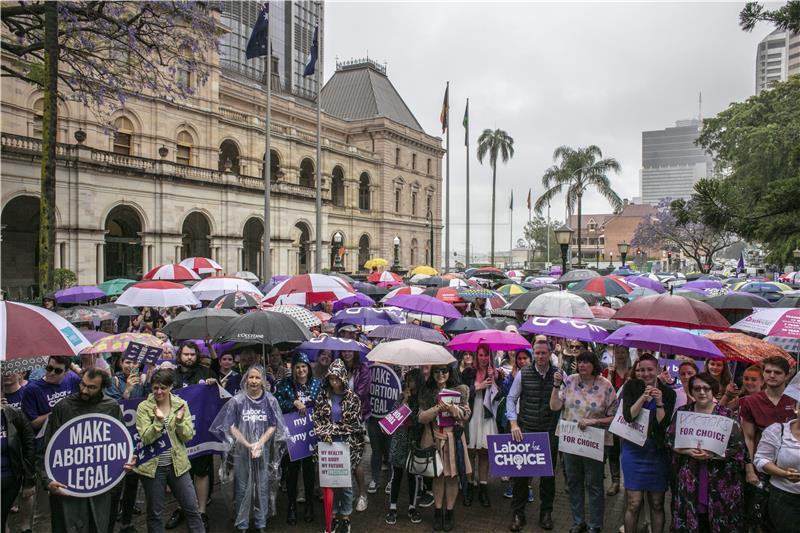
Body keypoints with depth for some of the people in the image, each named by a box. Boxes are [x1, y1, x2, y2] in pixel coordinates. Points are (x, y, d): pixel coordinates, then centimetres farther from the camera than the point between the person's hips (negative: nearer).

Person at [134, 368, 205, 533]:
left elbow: (188, 436, -3)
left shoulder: (181, 405, 0)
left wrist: (180, 420, -20)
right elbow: (145, 439, -12)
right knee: (154, 513, 12)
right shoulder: (144, 407, -6)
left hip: (177, 464, 2)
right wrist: (158, 421, -26)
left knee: (192, 508, 7)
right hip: (152, 465, -1)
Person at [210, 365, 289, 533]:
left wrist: (259, 444, -13)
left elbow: (273, 426, 0)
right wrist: (248, 445, -12)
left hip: (264, 451, 1)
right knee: (242, 488, 7)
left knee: (262, 487, 9)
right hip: (241, 450, -1)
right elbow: (232, 427, -5)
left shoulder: (270, 401, -2)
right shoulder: (237, 400, -5)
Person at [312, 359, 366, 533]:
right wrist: (324, 434, -12)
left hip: (347, 445, -2)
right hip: (328, 444, 2)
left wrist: (332, 428, -12)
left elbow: (355, 424, -9)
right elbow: (316, 419, 3)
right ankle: (333, 515, 24)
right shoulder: (323, 396, 1)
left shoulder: (353, 398, -7)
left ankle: (345, 517, 19)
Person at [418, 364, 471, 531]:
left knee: (452, 475, 5)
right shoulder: (426, 392, 2)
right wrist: (438, 408, -18)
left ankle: (449, 512, 19)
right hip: (433, 437, 0)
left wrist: (453, 408, -21)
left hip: (453, 437, 0)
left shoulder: (460, 390, 1)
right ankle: (437, 511, 21)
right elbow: (421, 417, -4)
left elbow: (465, 415, -3)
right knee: (438, 475, 7)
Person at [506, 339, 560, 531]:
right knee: (521, 472, 4)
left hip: (550, 432, 0)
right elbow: (511, 398, 1)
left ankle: (546, 513, 29)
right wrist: (514, 424, -6)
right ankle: (518, 514, 19)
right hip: (525, 431, 0)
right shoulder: (523, 374, -2)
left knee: (548, 474, 11)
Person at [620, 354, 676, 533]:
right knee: (633, 504, 0)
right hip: (634, 450, -1)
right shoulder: (631, 387, -1)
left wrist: (659, 402, -20)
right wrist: (643, 397, -22)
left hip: (658, 451, 1)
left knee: (657, 504, 10)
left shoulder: (668, 393, 0)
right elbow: (628, 416, -12)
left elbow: (664, 424, -7)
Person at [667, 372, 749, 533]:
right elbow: (670, 440, 4)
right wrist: (688, 451, -14)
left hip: (719, 481, -2)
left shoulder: (726, 415, -2)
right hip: (688, 480, 2)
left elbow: (738, 448, -6)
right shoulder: (682, 412, 5)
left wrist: (711, 455, -18)